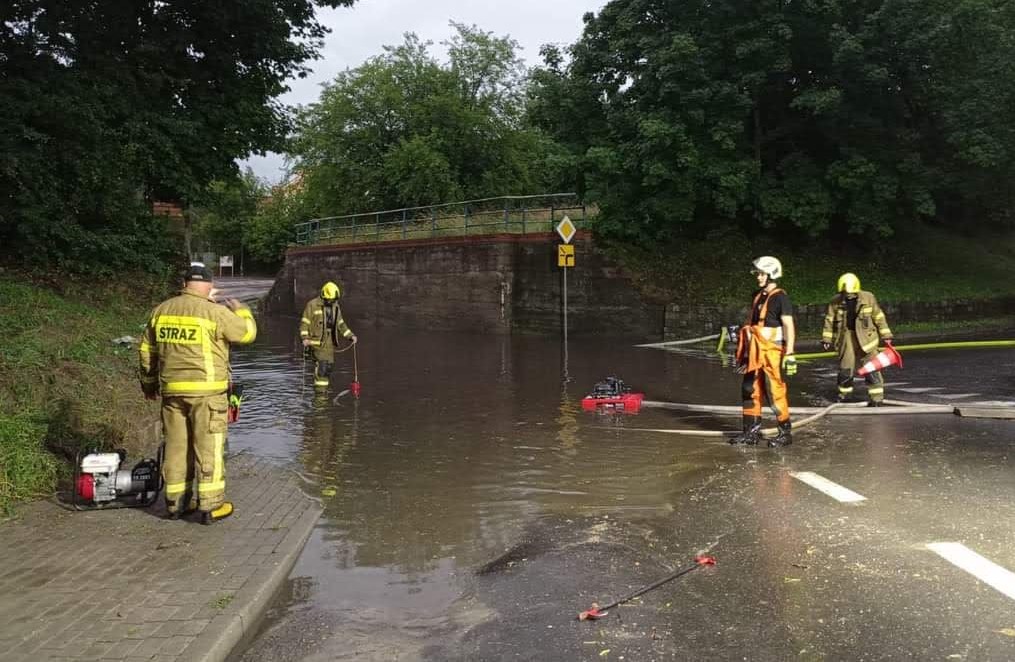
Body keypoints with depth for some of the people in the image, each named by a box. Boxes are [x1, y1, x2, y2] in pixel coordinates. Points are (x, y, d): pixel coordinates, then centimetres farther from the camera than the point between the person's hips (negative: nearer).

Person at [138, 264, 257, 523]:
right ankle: (210, 506, 5)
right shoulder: (215, 312, -12)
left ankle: (176, 502, 22)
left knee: (176, 446, 13)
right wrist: (240, 310, 17)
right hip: (206, 390, -5)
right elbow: (247, 334, -1)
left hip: (171, 390, 6)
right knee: (208, 446, 1)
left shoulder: (161, 310, 7)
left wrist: (149, 382, 26)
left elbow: (147, 350, 15)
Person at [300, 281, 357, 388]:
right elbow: (305, 323, -6)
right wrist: (305, 338, -17)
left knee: (329, 365, 5)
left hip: (330, 341, 6)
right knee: (321, 364, -16)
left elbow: (341, 324, 19)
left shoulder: (335, 307, 12)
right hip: (318, 340, -6)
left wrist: (350, 336, 9)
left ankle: (324, 388, 17)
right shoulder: (312, 305, -6)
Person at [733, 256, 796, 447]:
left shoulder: (780, 297, -10)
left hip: (773, 351, -8)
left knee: (775, 392, -4)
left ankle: (786, 433, 9)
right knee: (750, 390, 8)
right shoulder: (757, 296, 14)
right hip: (756, 353, 8)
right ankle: (752, 431, 17)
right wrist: (745, 351, 21)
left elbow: (789, 326, -14)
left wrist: (789, 354, -19)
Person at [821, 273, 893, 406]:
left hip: (865, 337, -2)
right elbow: (829, 321, 2)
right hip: (846, 338, 2)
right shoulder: (835, 301, -4)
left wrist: (886, 336, 2)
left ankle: (876, 397, 4)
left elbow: (879, 317, 1)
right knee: (845, 368, 8)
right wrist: (826, 339, 0)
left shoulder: (868, 298, -6)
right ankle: (844, 394, 27)